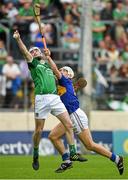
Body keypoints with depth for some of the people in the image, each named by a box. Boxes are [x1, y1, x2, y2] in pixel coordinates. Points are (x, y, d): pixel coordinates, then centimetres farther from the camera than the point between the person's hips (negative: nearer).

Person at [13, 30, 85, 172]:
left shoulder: (48, 66, 27)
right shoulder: (33, 64, 11)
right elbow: (24, 52, -6)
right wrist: (18, 39, -20)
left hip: (55, 98, 5)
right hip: (41, 99, -5)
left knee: (68, 124, -6)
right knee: (39, 130, -2)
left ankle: (72, 154, -3)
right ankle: (35, 156, 17)